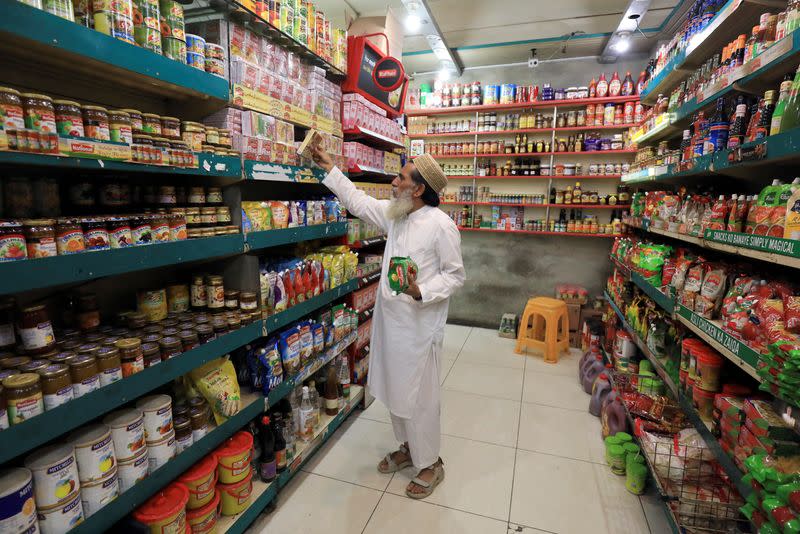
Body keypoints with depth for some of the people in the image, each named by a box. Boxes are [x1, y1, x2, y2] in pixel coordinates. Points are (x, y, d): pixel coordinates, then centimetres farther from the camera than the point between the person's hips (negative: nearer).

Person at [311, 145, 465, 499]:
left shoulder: (441, 225, -17)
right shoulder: (395, 214, 5)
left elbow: (456, 275, -12)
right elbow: (358, 201, 16)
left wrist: (421, 292, -27)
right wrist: (330, 168, 17)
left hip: (419, 324, -8)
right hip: (390, 318, 8)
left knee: (418, 396, 6)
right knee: (394, 388, 20)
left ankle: (430, 463, 30)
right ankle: (407, 447, 43)